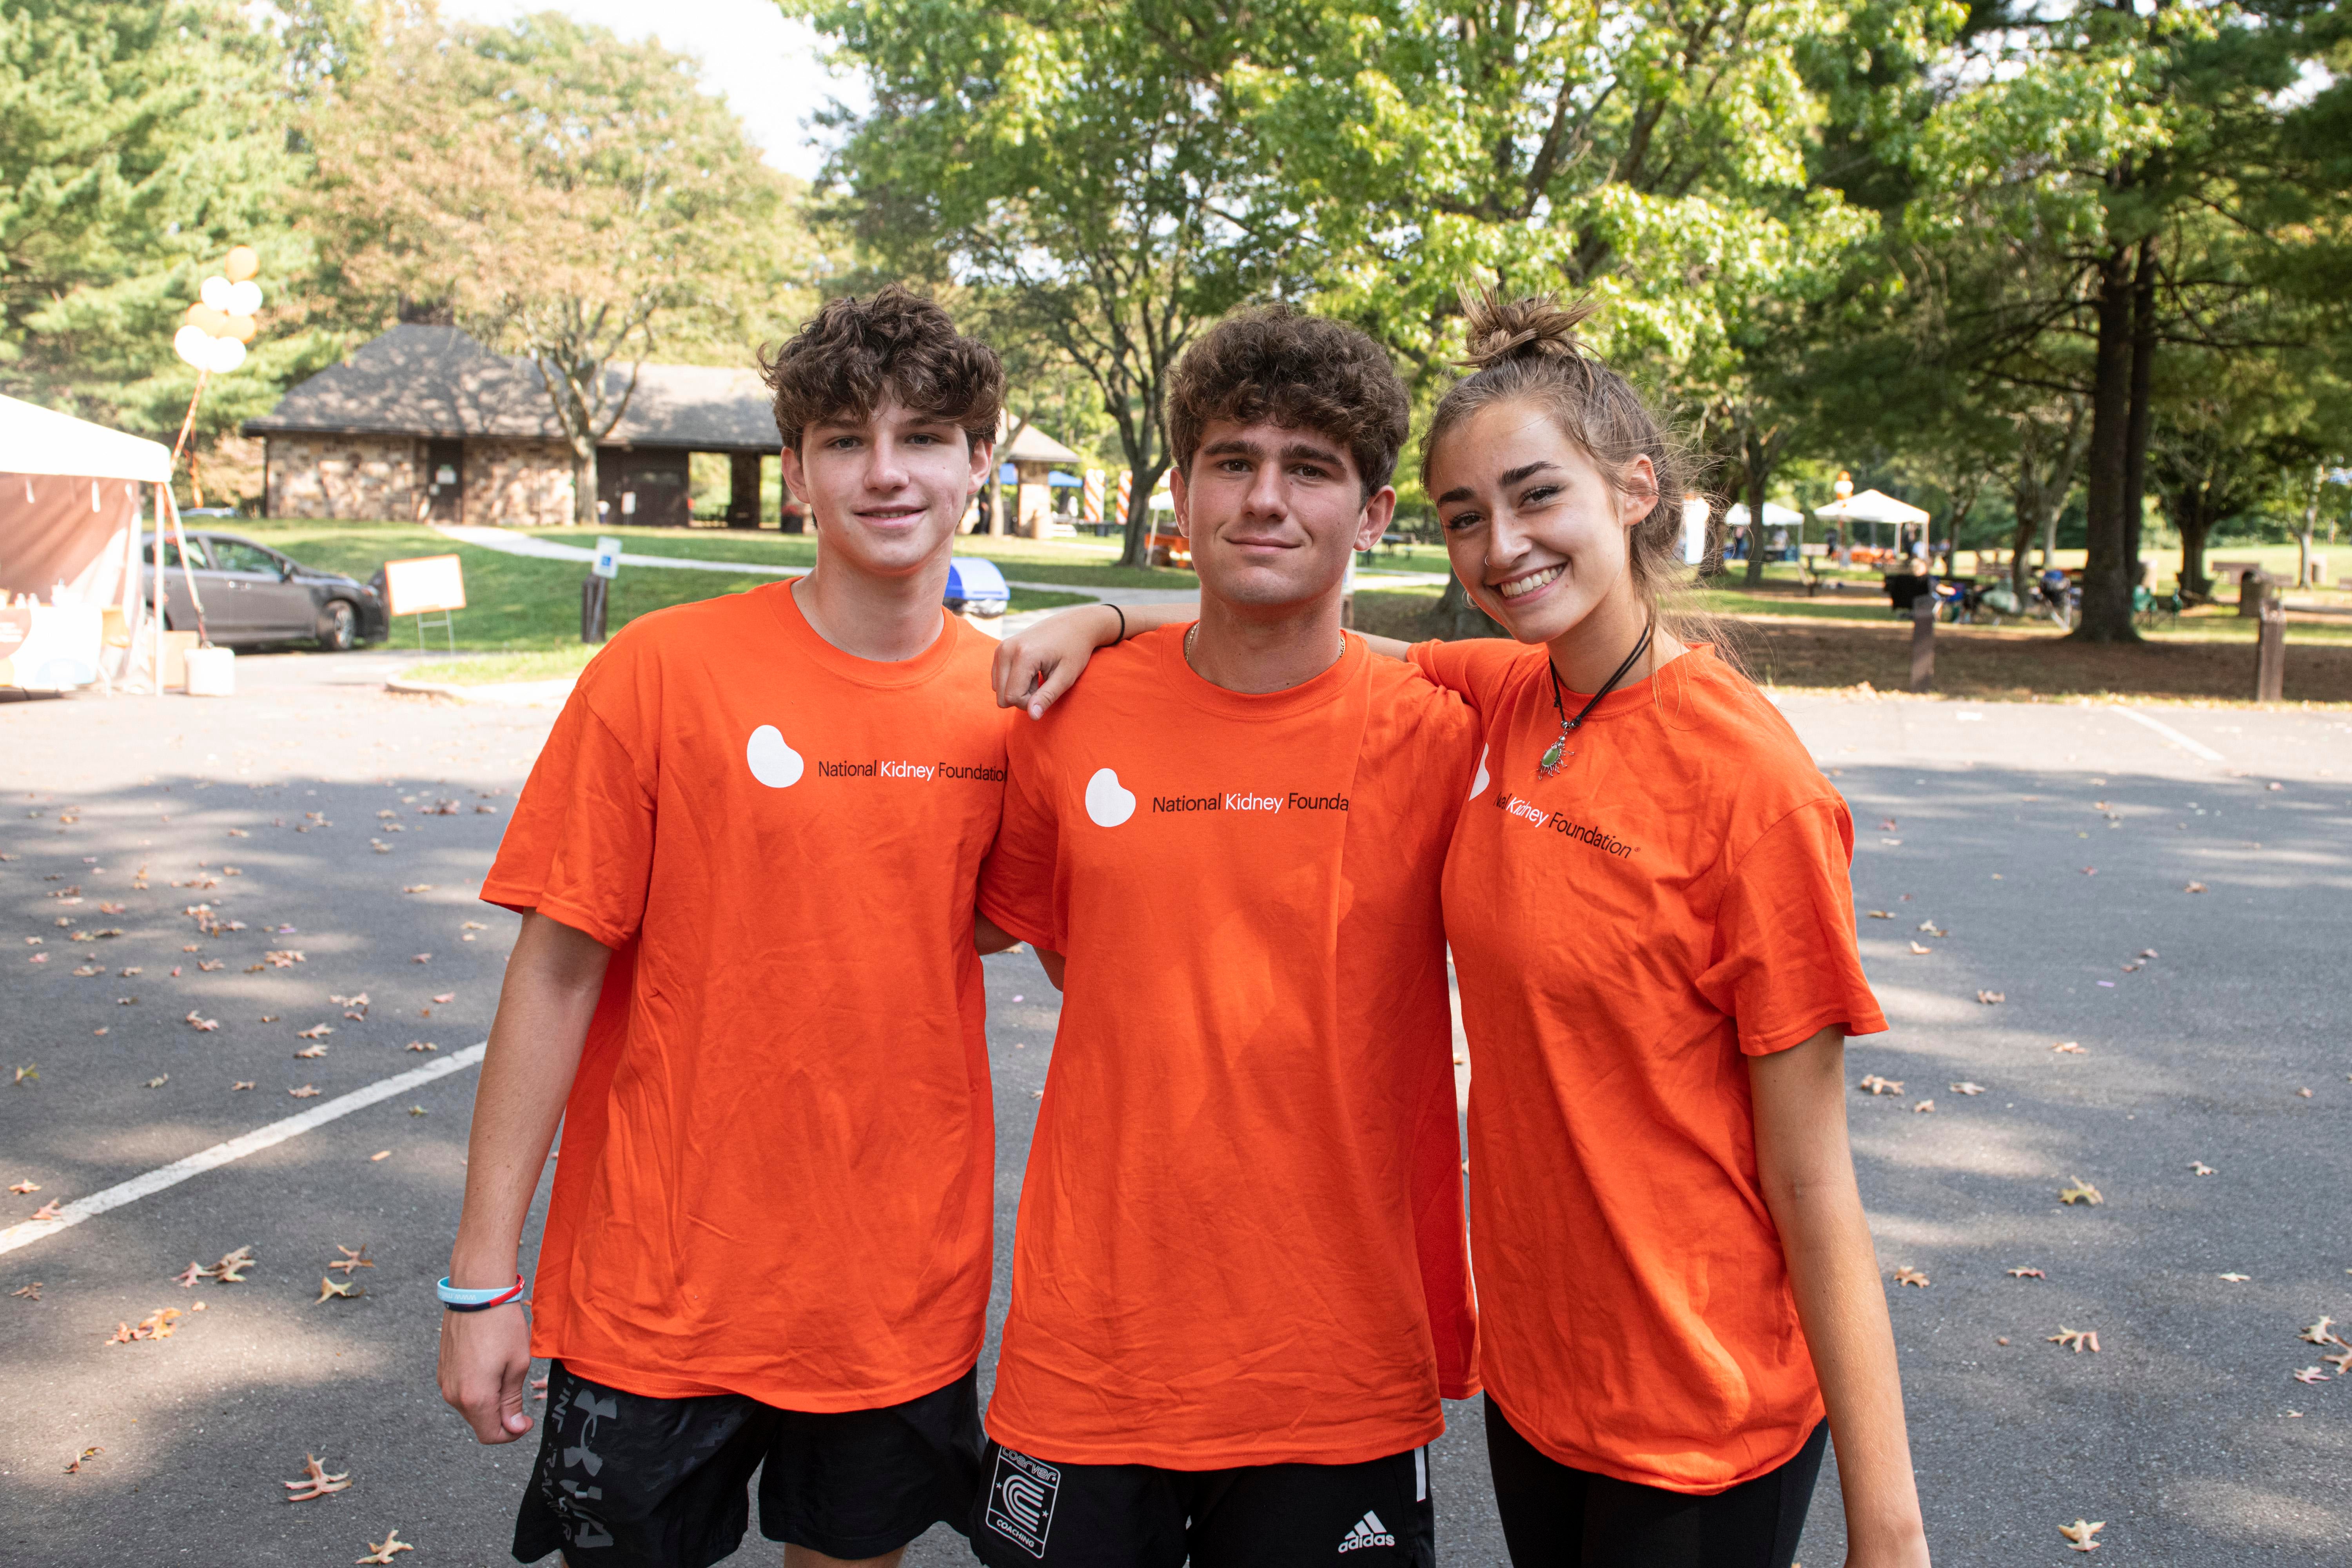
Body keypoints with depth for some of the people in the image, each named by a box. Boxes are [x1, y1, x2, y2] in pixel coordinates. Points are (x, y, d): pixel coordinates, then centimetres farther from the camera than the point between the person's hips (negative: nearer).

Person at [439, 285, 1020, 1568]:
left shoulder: (1013, 699, -2)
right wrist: (482, 1276, -8)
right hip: (660, 1296, -2)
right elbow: (557, 971, -8)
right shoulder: (663, 671, -11)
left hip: (906, 1299, 3)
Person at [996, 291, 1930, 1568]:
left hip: (1702, 1429, -6)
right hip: (1530, 1367, 6)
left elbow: (1811, 1183, -18)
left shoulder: (1745, 776, -20)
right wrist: (1101, 620, -4)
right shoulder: (1500, 698, -2)